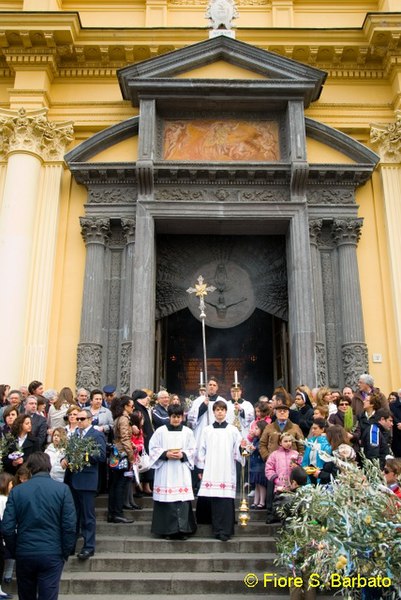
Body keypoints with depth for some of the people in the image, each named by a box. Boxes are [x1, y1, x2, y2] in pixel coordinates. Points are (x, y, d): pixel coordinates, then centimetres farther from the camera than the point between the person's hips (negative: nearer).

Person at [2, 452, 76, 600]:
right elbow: (70, 526, -9)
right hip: (52, 554, -2)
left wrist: (14, 552, 11)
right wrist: (66, 553, 3)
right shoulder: (62, 489, -6)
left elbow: (7, 528, -3)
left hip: (24, 554, 2)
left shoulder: (16, 491, -2)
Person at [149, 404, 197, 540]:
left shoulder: (187, 432, 7)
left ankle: (182, 530, 5)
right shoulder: (160, 431, 3)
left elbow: (192, 450, 8)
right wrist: (165, 454, -12)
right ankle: (168, 530, 7)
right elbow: (153, 448, 2)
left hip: (182, 471, 1)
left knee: (182, 500, -4)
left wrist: (183, 455, -10)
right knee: (167, 499, -3)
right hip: (165, 470, -1)